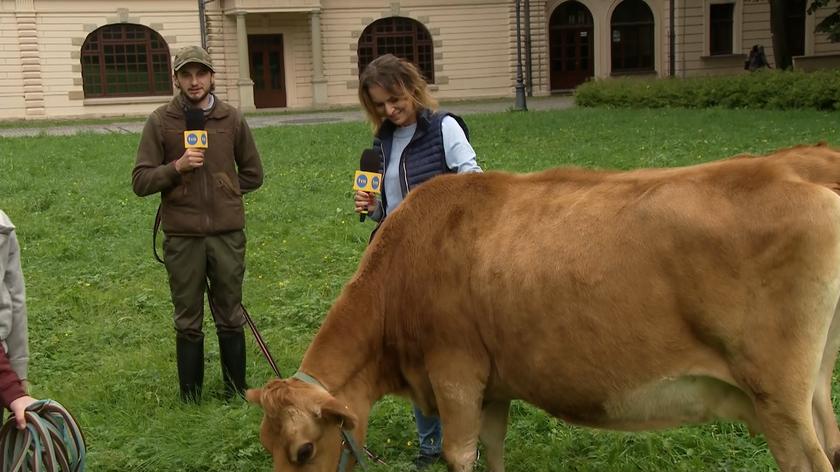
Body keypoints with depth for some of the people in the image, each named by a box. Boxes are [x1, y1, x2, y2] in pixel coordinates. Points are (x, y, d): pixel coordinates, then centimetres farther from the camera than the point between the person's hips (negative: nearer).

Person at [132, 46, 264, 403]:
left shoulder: (232, 119, 4)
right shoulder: (160, 122, 0)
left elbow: (253, 174, 15)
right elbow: (140, 181, -3)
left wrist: (223, 191, 6)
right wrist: (177, 167, -17)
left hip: (227, 233, 1)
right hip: (182, 236, -1)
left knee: (230, 318, 11)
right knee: (188, 323, 8)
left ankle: (237, 394, 23)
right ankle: (190, 398, 20)